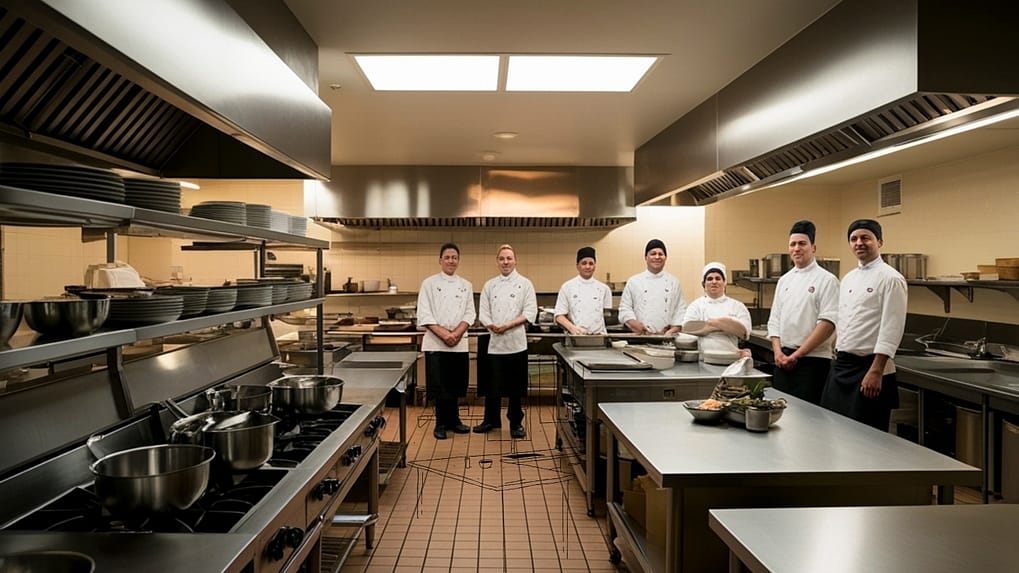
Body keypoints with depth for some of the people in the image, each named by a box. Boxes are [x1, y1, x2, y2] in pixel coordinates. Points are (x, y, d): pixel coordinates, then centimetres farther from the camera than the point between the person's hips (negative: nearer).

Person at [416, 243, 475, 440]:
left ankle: (451, 421, 25)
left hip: (460, 344, 3)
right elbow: (424, 315, -6)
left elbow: (469, 314, 4)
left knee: (455, 385, 8)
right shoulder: (429, 283, 0)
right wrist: (444, 334, -16)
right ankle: (444, 423, 13)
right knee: (440, 386, -1)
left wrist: (456, 333, -12)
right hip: (435, 343, -3)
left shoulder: (466, 285, 10)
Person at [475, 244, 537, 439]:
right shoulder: (489, 285, 10)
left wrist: (508, 326, -17)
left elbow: (530, 313, -6)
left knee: (515, 386, 6)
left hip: (516, 342, -2)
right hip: (494, 342, 2)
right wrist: (492, 326, -15)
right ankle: (490, 420, 26)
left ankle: (516, 423, 21)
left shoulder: (525, 284, 1)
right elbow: (483, 313, 5)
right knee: (493, 385, 8)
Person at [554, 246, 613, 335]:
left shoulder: (603, 288, 11)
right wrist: (572, 328, -13)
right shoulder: (567, 287, 7)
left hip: (598, 337, 2)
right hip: (575, 337, -1)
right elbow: (559, 316, 5)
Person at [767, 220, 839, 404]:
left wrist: (796, 355, -13)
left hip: (813, 360, -5)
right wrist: (778, 352, -1)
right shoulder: (784, 280, 13)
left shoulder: (827, 280, -5)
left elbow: (828, 323, -13)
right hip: (783, 361, 5)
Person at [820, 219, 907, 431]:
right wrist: (839, 358, 16)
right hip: (841, 366, 7)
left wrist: (876, 371, -21)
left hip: (869, 367, -7)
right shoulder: (848, 278, 14)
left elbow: (891, 330, -17)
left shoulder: (890, 278, -10)